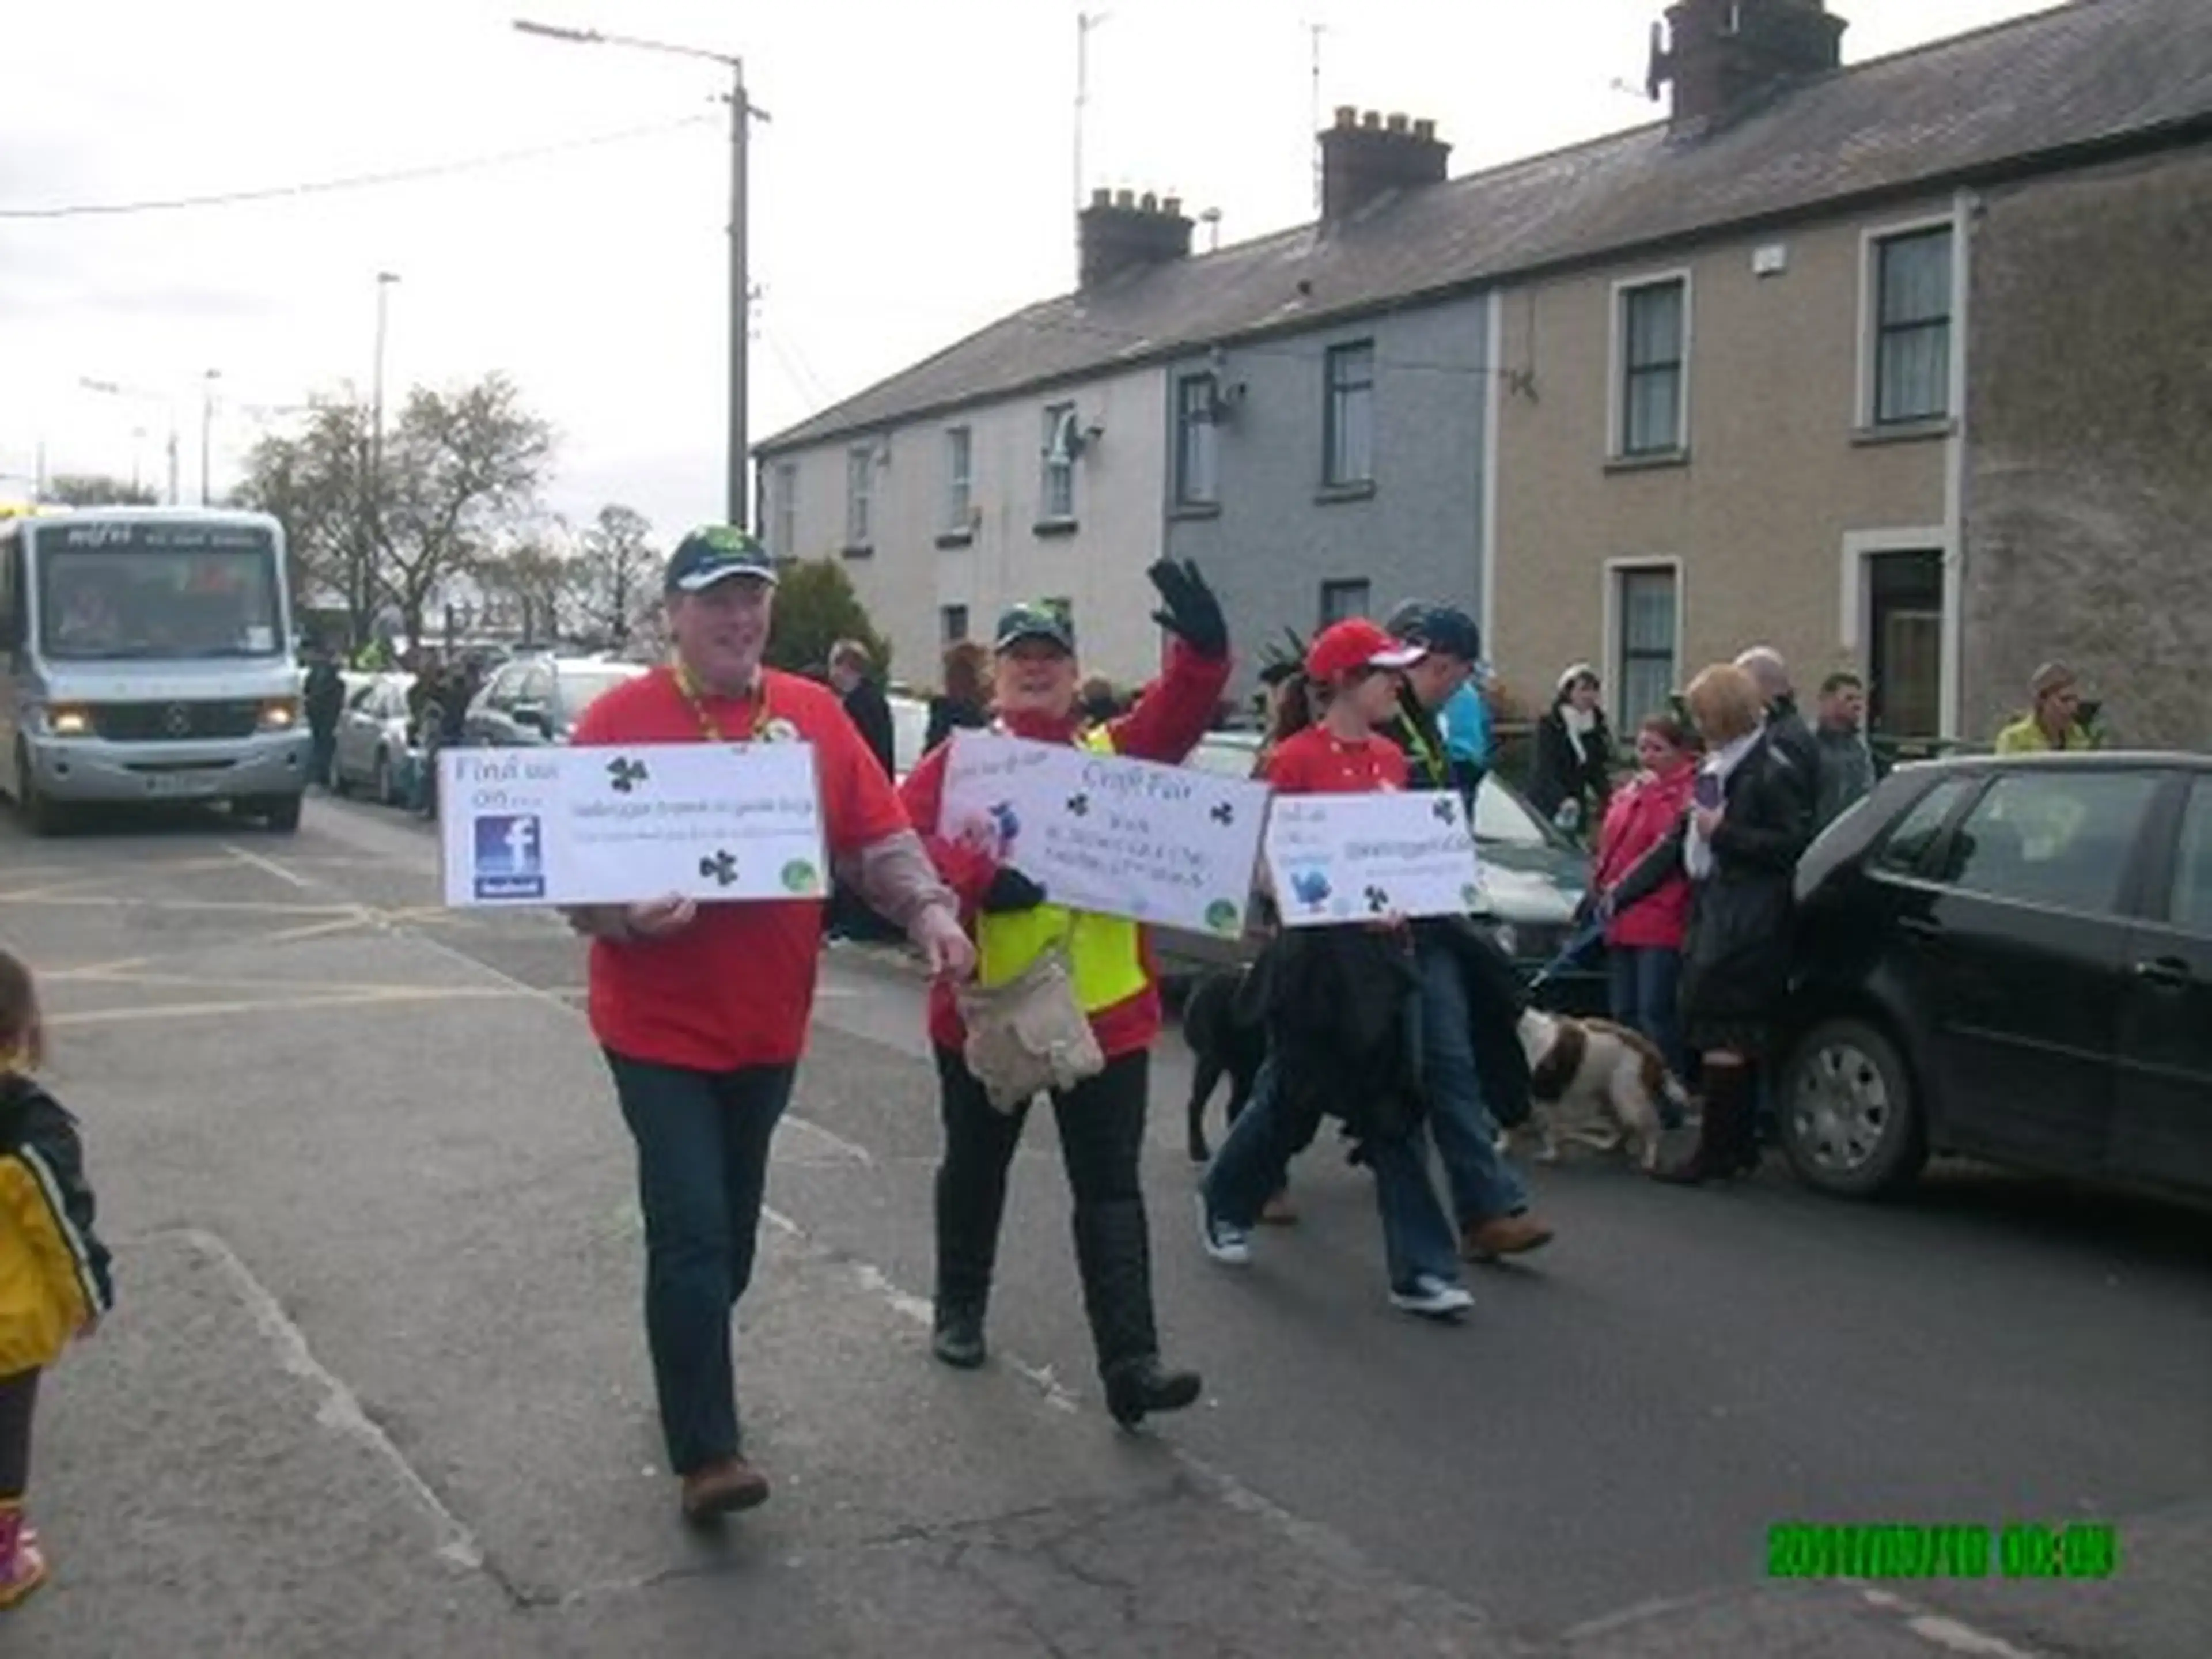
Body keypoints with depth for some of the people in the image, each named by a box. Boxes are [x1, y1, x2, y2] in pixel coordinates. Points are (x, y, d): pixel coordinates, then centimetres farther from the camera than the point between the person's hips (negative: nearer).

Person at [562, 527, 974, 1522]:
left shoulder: (814, 715, 2)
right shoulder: (619, 720, -9)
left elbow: (878, 838, 1)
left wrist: (928, 907, -17)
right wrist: (628, 916, -29)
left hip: (769, 1026, 5)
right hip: (660, 1028, -4)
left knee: (730, 1232, 19)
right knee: (694, 1235, -8)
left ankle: (689, 1373, 42)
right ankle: (707, 1453, 1)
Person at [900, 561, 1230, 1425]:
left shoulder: (1118, 751, 5)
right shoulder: (961, 758, 1)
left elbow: (1182, 710, -12)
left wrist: (1202, 647, -32)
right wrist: (978, 877, -27)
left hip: (1104, 1007, 1)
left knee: (1110, 1188, 0)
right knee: (975, 1168, 18)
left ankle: (1130, 1363, -1)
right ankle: (959, 1311, 38)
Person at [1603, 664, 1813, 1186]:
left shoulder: (1771, 771, -10)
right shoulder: (1716, 767, 18)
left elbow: (1795, 845, -15)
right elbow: (1679, 842, 23)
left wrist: (1725, 833, -15)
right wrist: (1622, 893, 21)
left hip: (1748, 924, -9)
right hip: (1711, 917, 9)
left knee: (1724, 1037, -8)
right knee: (1725, 1038, 11)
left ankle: (1717, 1152, -3)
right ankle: (1739, 1145, 19)